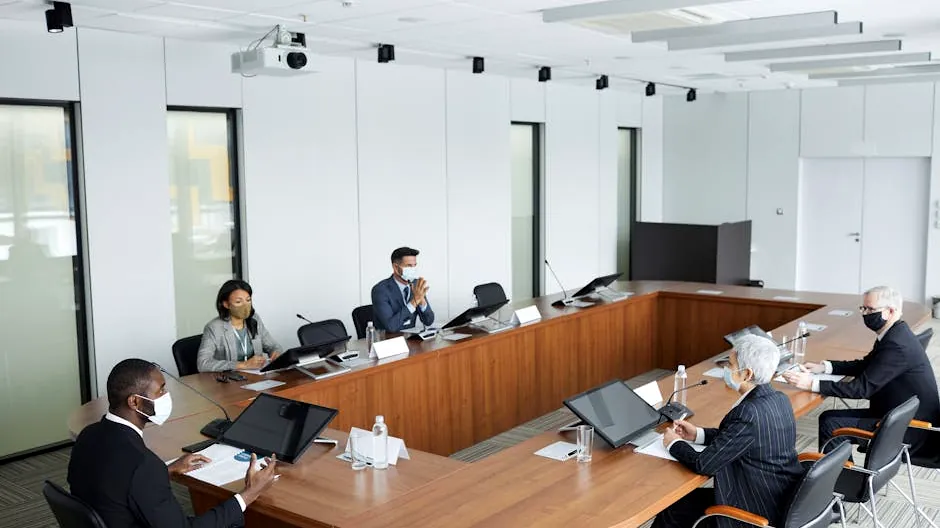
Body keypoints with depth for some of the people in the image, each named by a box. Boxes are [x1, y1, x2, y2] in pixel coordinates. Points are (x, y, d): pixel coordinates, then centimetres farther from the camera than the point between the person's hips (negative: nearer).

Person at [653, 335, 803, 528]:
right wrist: (698, 434, 11)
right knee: (689, 497, 18)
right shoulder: (778, 399, -1)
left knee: (676, 508, 7)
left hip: (759, 512, -8)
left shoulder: (749, 413, -28)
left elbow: (705, 464, -21)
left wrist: (674, 444, -3)